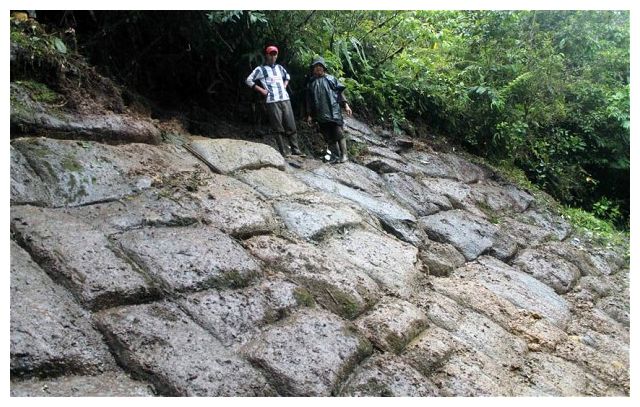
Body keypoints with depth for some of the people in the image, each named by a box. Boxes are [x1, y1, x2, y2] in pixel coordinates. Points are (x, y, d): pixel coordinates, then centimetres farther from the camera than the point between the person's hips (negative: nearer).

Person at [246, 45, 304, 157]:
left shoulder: (279, 67, 19)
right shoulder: (260, 69, 3)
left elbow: (287, 76, 37)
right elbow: (248, 80, 0)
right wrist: (261, 90, -4)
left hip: (285, 99, 5)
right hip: (272, 102, -5)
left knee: (291, 127, 3)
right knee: (278, 129, -4)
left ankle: (296, 150, 8)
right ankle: (283, 152, 0)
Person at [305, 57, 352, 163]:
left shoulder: (331, 79, 9)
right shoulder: (311, 83, 16)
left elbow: (340, 92, 6)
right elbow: (309, 101, 17)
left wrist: (345, 105, -4)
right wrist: (309, 115, 13)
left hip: (334, 111, -3)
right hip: (321, 114, 3)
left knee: (338, 133, -9)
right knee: (329, 136, 2)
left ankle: (344, 155, -6)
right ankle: (337, 155, 8)